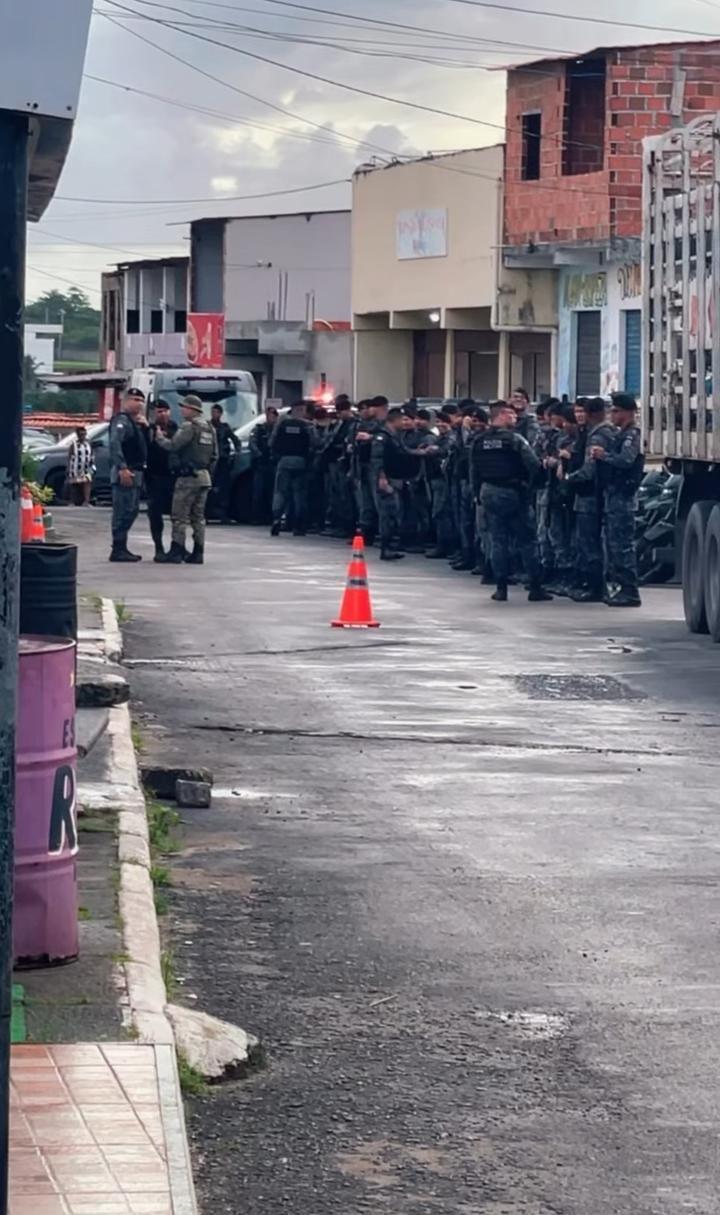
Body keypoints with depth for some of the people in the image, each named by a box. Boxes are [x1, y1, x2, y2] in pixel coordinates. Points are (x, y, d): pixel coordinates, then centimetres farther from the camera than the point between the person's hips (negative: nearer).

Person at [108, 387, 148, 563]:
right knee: (124, 511, -10)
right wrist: (122, 468, -29)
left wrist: (145, 427, 6)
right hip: (125, 473, -10)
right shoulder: (122, 420, -10)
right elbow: (114, 444, -22)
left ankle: (121, 548, 19)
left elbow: (143, 444, 23)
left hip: (135, 473, 10)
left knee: (131, 511, 13)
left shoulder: (135, 421, 20)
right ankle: (118, 550, -9)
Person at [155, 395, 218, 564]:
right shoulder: (210, 429, 14)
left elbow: (172, 445, -18)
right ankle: (198, 554, 11)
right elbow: (214, 455, 16)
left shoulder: (189, 427, -13)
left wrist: (159, 438, -2)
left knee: (180, 517, -4)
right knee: (198, 517, 12)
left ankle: (176, 552, -5)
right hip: (204, 477, 8)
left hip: (188, 477, -8)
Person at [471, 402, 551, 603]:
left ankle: (501, 588, 6)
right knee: (526, 540, 3)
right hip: (512, 493, -5)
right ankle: (535, 588, 3)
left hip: (489, 493, 5)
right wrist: (527, 484, -1)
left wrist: (478, 493, 15)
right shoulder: (514, 438, -12)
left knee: (497, 540, 9)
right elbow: (533, 465, -19)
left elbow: (474, 471, 8)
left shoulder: (479, 441, 4)